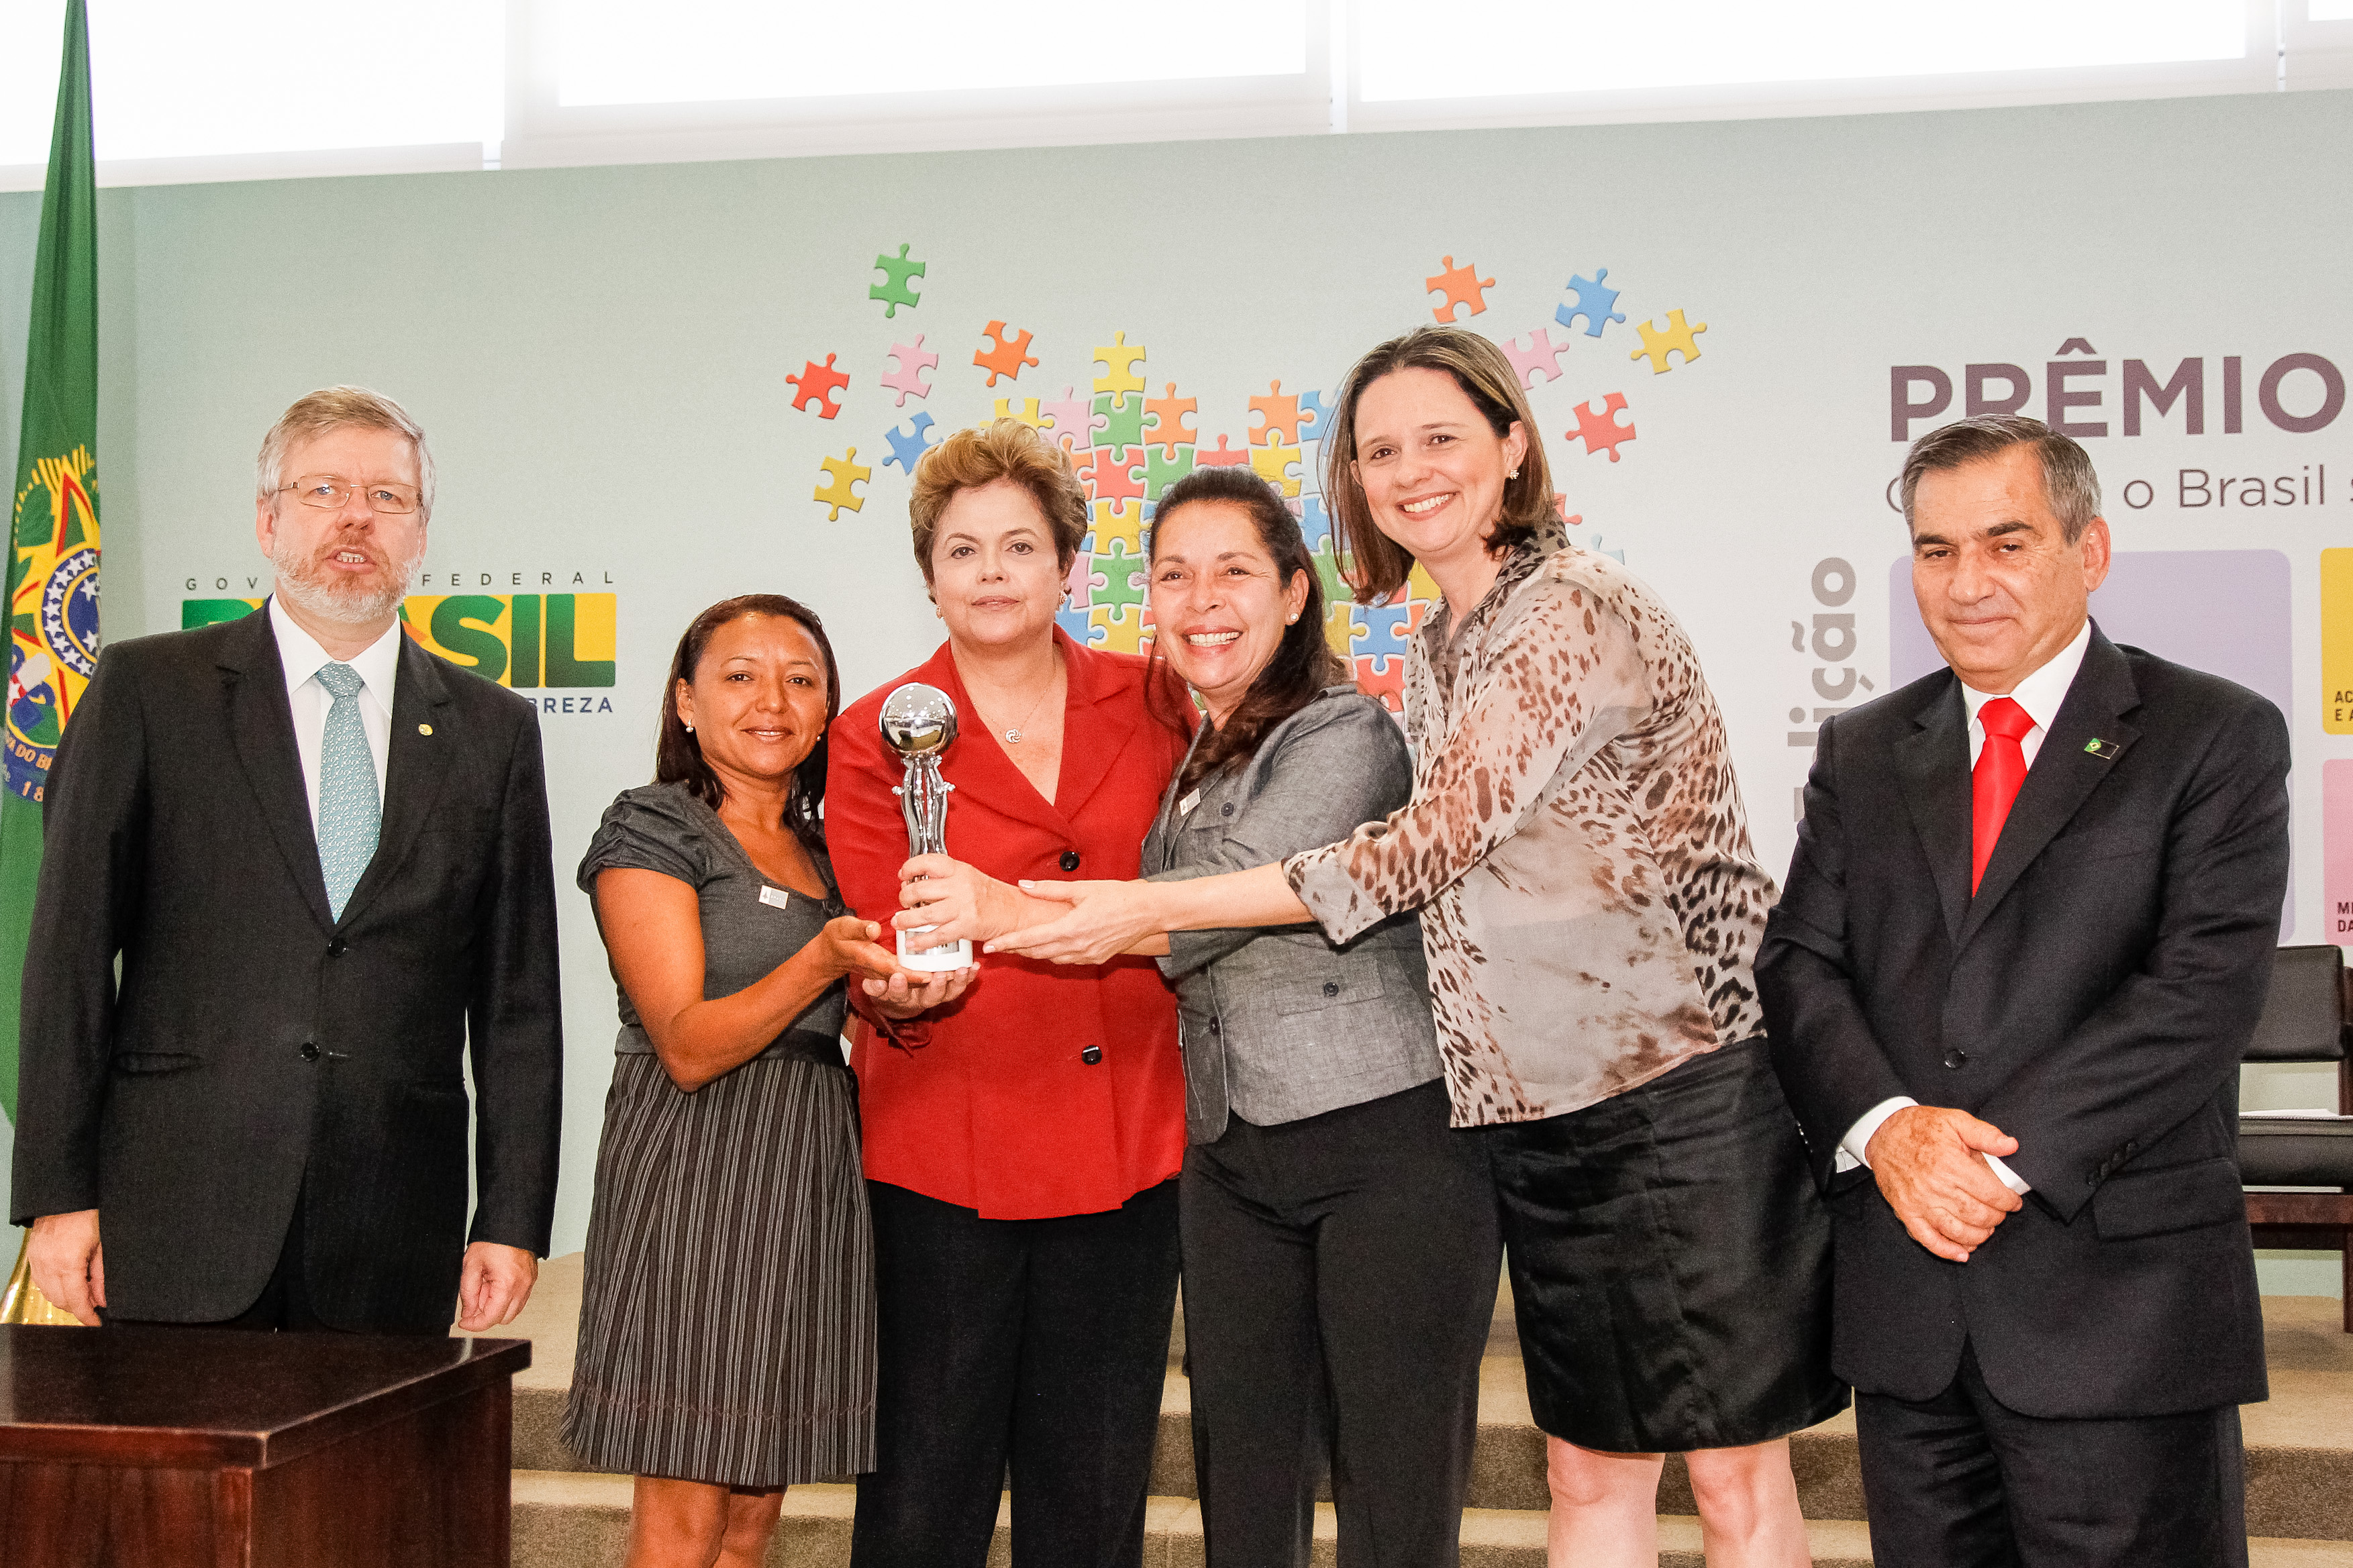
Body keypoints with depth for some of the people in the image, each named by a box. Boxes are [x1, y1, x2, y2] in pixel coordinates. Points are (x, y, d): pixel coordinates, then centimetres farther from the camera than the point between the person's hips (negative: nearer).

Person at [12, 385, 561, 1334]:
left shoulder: (492, 730, 10)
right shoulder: (145, 690, 5)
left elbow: (517, 997, 8)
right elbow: (70, 953, 1)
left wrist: (513, 1218, 3)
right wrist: (59, 1192, -4)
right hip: (177, 1219, -1)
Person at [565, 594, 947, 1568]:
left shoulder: (824, 850, 17)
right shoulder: (651, 831, -4)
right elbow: (688, 1046, -13)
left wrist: (908, 993, 2)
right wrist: (823, 961, -25)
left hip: (812, 1175, 7)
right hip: (696, 1172, -7)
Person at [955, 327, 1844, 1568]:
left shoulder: (1579, 610, -14)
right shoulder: (1432, 654, 13)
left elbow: (1430, 847, -19)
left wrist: (1152, 908, -16)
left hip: (1685, 1087, -8)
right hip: (1538, 1115, 8)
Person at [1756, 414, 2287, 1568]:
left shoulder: (2218, 738, 0)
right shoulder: (1861, 753, 13)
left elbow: (2208, 987, -11)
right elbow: (1799, 964, 6)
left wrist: (2010, 1155, -17)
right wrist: (1884, 1127, -13)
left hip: (2122, 1297, -4)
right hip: (1905, 1296, 4)